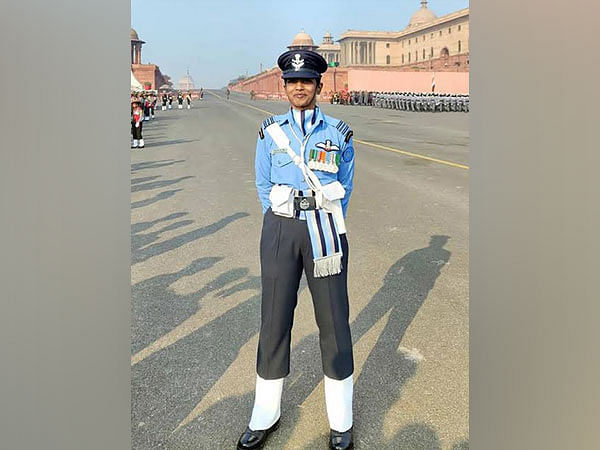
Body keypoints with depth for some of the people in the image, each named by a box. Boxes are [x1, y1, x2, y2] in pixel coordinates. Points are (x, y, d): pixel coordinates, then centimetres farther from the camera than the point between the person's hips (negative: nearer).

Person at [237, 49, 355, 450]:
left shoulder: (338, 133, 4)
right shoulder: (270, 132, 6)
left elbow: (345, 187, 12)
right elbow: (263, 185, 13)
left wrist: (329, 230, 7)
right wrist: (282, 228, 7)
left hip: (325, 229, -1)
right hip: (280, 229, 1)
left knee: (334, 320, 3)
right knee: (274, 320, 5)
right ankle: (266, 416, 22)